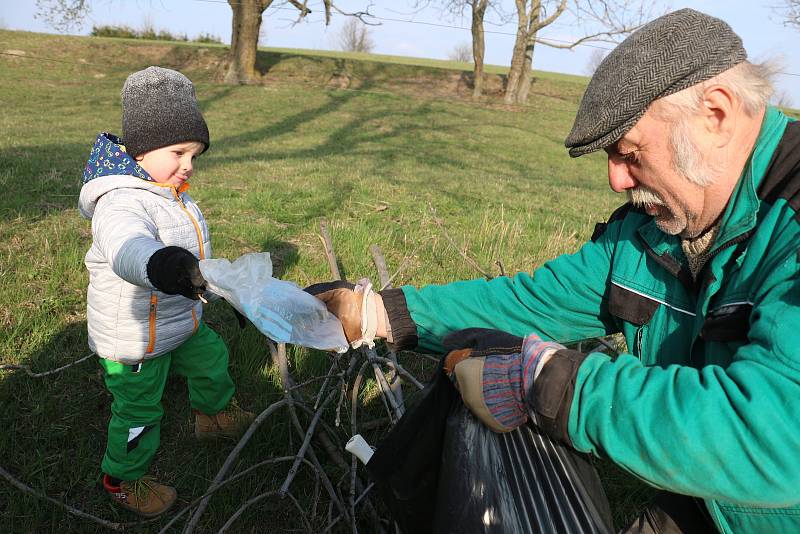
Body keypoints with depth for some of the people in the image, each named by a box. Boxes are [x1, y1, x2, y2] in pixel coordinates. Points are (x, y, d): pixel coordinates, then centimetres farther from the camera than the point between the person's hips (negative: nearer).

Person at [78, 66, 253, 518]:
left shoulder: (169, 192, 1)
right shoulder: (123, 202, -31)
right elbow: (126, 246, -55)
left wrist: (212, 284, 30)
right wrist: (158, 263, -77)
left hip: (180, 322, 9)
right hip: (135, 338, -9)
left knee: (212, 359, 25)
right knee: (140, 410, 9)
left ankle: (214, 413, 54)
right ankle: (123, 477, 35)